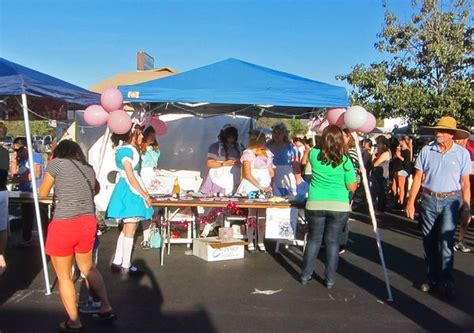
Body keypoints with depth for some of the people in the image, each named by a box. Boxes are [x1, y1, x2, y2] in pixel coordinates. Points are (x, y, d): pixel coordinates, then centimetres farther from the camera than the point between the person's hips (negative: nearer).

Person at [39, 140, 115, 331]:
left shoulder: (57, 163, -1)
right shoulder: (88, 168, 13)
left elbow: (43, 193, 10)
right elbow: (96, 189, 32)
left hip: (64, 226, -5)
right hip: (88, 223, 5)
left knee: (64, 275, 13)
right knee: (88, 268, 25)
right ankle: (107, 310, 31)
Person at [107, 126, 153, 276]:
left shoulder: (128, 149, 15)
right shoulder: (126, 150, -15)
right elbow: (130, 176, -18)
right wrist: (144, 194, -15)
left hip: (129, 190, 10)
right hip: (130, 191, -10)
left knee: (127, 229, 15)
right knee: (130, 230, -3)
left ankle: (117, 262, 20)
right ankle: (126, 266, 6)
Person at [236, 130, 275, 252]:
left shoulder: (267, 153, 17)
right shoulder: (248, 153, -1)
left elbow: (271, 172, 17)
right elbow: (248, 174, -8)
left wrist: (270, 185, 2)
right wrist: (260, 186, -13)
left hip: (265, 187, 5)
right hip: (251, 187, -4)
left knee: (262, 214, 2)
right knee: (252, 212, -5)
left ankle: (261, 242, 7)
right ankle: (250, 242, 1)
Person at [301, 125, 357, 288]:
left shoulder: (314, 154, -3)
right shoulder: (345, 161, -7)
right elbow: (352, 187, -3)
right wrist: (356, 179, 17)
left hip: (315, 204, 1)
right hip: (339, 206, -1)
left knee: (314, 239, 14)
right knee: (333, 241, 9)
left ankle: (305, 275, 20)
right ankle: (330, 279, 17)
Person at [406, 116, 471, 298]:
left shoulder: (462, 153, -1)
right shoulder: (426, 151, 0)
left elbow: (465, 183, 2)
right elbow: (418, 177, 2)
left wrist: (467, 207, -2)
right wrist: (410, 201, -2)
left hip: (450, 201, -2)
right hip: (428, 200, 2)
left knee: (445, 241, -11)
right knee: (429, 242, 10)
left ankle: (446, 281, 3)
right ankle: (432, 278, 24)